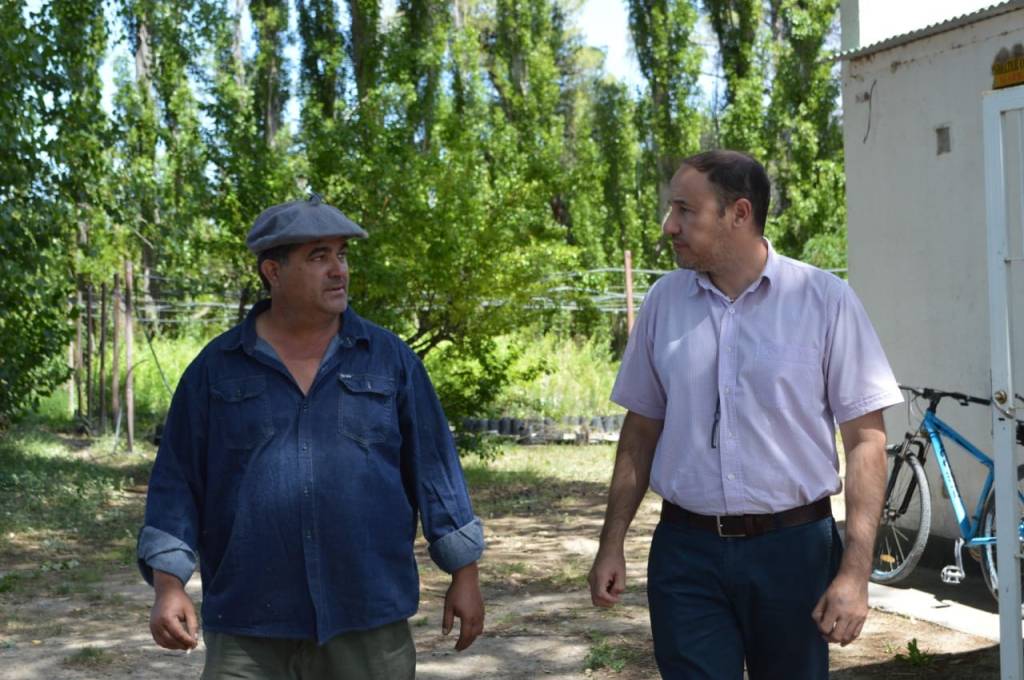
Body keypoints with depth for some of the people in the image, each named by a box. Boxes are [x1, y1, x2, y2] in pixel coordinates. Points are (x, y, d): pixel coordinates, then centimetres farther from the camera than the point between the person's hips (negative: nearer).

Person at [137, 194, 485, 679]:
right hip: (248, 630, 0)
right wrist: (168, 586, -5)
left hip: (368, 623, 1)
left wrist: (465, 575, 3)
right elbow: (177, 481, 4)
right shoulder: (216, 368, 3)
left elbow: (432, 466, 5)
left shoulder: (390, 359, 4)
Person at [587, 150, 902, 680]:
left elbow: (865, 440, -6)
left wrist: (855, 573, -12)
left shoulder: (823, 300, -6)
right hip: (685, 552, 2)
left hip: (792, 547, -1)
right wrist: (611, 544, 7)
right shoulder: (664, 300, 3)